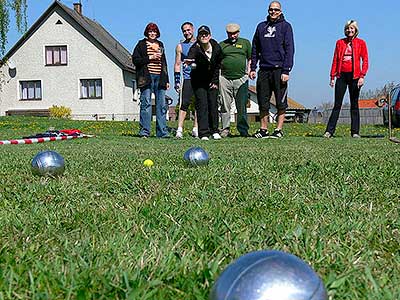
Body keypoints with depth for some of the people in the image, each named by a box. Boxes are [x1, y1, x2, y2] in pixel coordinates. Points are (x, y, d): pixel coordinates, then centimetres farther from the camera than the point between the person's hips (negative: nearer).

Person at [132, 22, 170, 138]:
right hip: (147, 77, -5)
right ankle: (144, 132, -2)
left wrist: (166, 80, 17)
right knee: (146, 104, -6)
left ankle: (162, 132, 6)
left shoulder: (160, 44, 20)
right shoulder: (141, 44, 6)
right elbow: (135, 60, -3)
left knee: (162, 105, 2)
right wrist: (150, 57, -11)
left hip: (159, 78, 5)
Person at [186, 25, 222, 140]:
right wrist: (189, 61, -70)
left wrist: (215, 80, 0)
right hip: (198, 81, -3)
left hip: (212, 80, 3)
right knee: (202, 105, -10)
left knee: (213, 104, 3)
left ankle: (214, 131, 17)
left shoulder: (216, 47, -11)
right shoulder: (195, 48, -23)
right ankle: (204, 133, -7)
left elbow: (218, 64, 3)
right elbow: (191, 56, -46)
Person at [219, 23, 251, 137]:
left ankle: (243, 130, 6)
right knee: (225, 105, 1)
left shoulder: (245, 43, 13)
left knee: (242, 106, -1)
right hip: (225, 78, 1)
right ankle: (225, 128, 8)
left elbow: (250, 59, 14)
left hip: (241, 78, 0)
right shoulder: (221, 45, 13)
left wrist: (249, 72, 2)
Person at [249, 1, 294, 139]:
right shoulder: (261, 26, 15)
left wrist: (286, 71, -12)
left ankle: (279, 130, 7)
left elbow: (289, 49, -3)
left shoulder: (285, 26, 3)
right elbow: (255, 49, 17)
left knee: (281, 103, 1)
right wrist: (252, 68, 8)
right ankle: (263, 130, 13)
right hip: (264, 70, 4)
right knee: (262, 102, 5)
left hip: (279, 69, -4)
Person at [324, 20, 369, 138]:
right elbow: (335, 60, 9)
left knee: (354, 105, 5)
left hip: (354, 76, -1)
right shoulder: (340, 42, 10)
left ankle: (355, 132, 9)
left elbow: (365, 60, 0)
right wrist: (332, 76, 3)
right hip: (342, 75, 1)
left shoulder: (361, 43, 5)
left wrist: (362, 76, -11)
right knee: (337, 104, 0)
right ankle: (329, 130, 1)